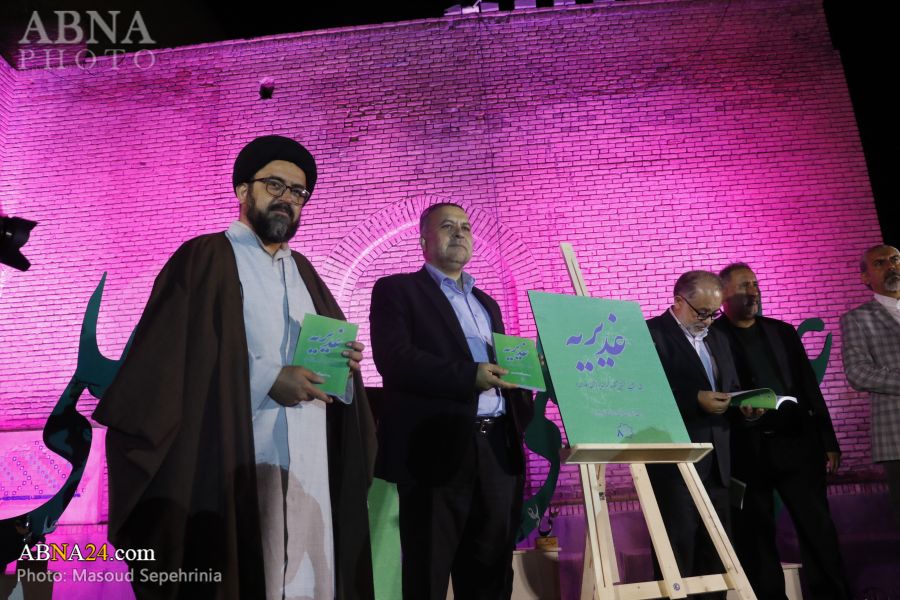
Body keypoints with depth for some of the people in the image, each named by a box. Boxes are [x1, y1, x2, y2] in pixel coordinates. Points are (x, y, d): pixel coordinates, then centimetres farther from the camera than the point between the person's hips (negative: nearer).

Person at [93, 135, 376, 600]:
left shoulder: (303, 271, 19)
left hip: (310, 465, 6)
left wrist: (341, 362, -5)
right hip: (233, 463, -5)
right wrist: (266, 378, -17)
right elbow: (164, 357, -11)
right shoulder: (205, 259, 0)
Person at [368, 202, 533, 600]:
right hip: (439, 450, -6)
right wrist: (469, 376, -21)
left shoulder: (486, 302, 23)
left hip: (498, 448, 6)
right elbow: (394, 359, -13)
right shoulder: (396, 290, 2)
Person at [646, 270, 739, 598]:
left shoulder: (718, 339, 18)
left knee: (716, 547, 12)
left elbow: (730, 389, 22)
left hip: (715, 461, 7)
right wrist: (696, 400, -22)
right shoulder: (651, 333, -8)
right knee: (678, 546, -2)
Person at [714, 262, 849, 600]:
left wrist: (828, 441, 9)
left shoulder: (783, 331, 13)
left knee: (819, 528, 7)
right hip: (748, 451, -4)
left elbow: (810, 387, 12)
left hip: (797, 443, 4)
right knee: (757, 536, 6)